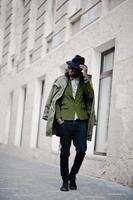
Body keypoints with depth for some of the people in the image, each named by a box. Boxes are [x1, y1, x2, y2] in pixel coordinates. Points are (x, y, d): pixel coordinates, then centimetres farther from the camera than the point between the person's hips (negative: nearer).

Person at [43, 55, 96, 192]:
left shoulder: (85, 81, 12)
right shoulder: (61, 81, 9)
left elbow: (90, 96, -7)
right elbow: (54, 101, 8)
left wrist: (86, 77, -12)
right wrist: (58, 117, -3)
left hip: (81, 121, 1)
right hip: (65, 121, -1)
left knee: (81, 150, -8)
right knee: (65, 152, 1)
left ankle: (72, 175, 16)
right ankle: (65, 180, 14)